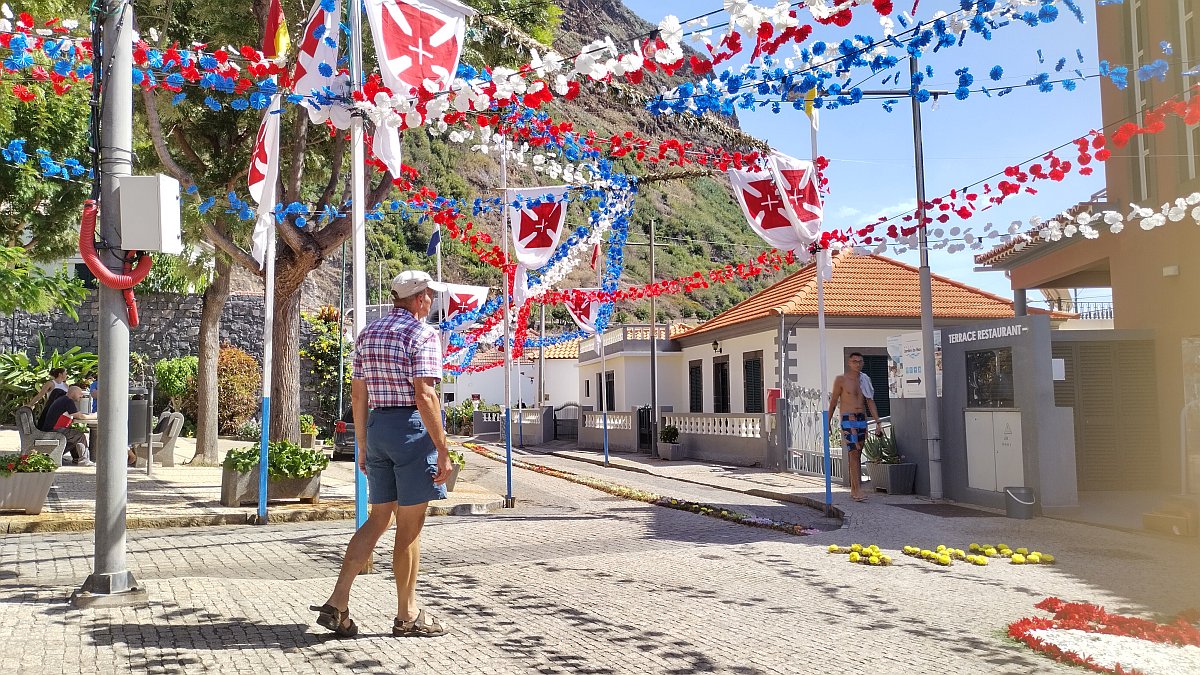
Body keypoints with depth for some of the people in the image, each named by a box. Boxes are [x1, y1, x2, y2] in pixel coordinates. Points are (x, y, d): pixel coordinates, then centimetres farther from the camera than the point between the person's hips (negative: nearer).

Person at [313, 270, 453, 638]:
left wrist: (362, 445, 19)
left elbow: (358, 395, 14)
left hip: (377, 427, 7)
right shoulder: (423, 334, -10)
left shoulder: (368, 333, 13)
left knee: (378, 519, 15)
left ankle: (337, 603, 9)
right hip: (412, 428, -7)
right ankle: (407, 616, 12)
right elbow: (425, 395, -19)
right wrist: (442, 450, -17)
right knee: (409, 525, 2)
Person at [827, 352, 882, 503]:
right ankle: (858, 490, -18)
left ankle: (853, 490, 14)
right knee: (853, 453, -14)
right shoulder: (841, 379, -2)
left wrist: (878, 423, 3)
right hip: (848, 420, -5)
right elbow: (833, 401, 3)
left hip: (862, 419, 5)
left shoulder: (865, 380, 11)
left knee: (856, 455, 8)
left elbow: (870, 403, 10)